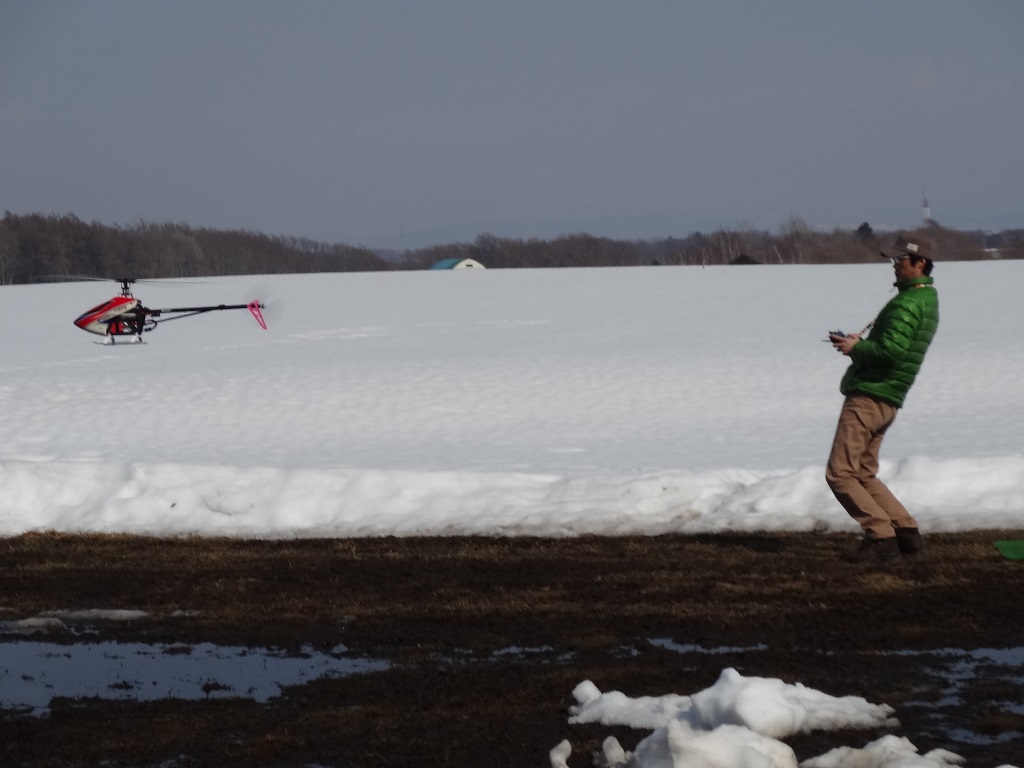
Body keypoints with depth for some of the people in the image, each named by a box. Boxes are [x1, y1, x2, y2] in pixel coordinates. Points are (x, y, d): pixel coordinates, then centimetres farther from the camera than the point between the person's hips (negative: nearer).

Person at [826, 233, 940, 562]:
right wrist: (861, 342, 8)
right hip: (887, 401, 10)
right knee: (863, 475, 17)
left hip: (868, 397, -10)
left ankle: (881, 538, -10)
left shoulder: (908, 304, -17)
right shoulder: (927, 300, 16)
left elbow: (891, 350, -28)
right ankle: (906, 532, 12)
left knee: (840, 474, -7)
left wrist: (855, 348, -12)